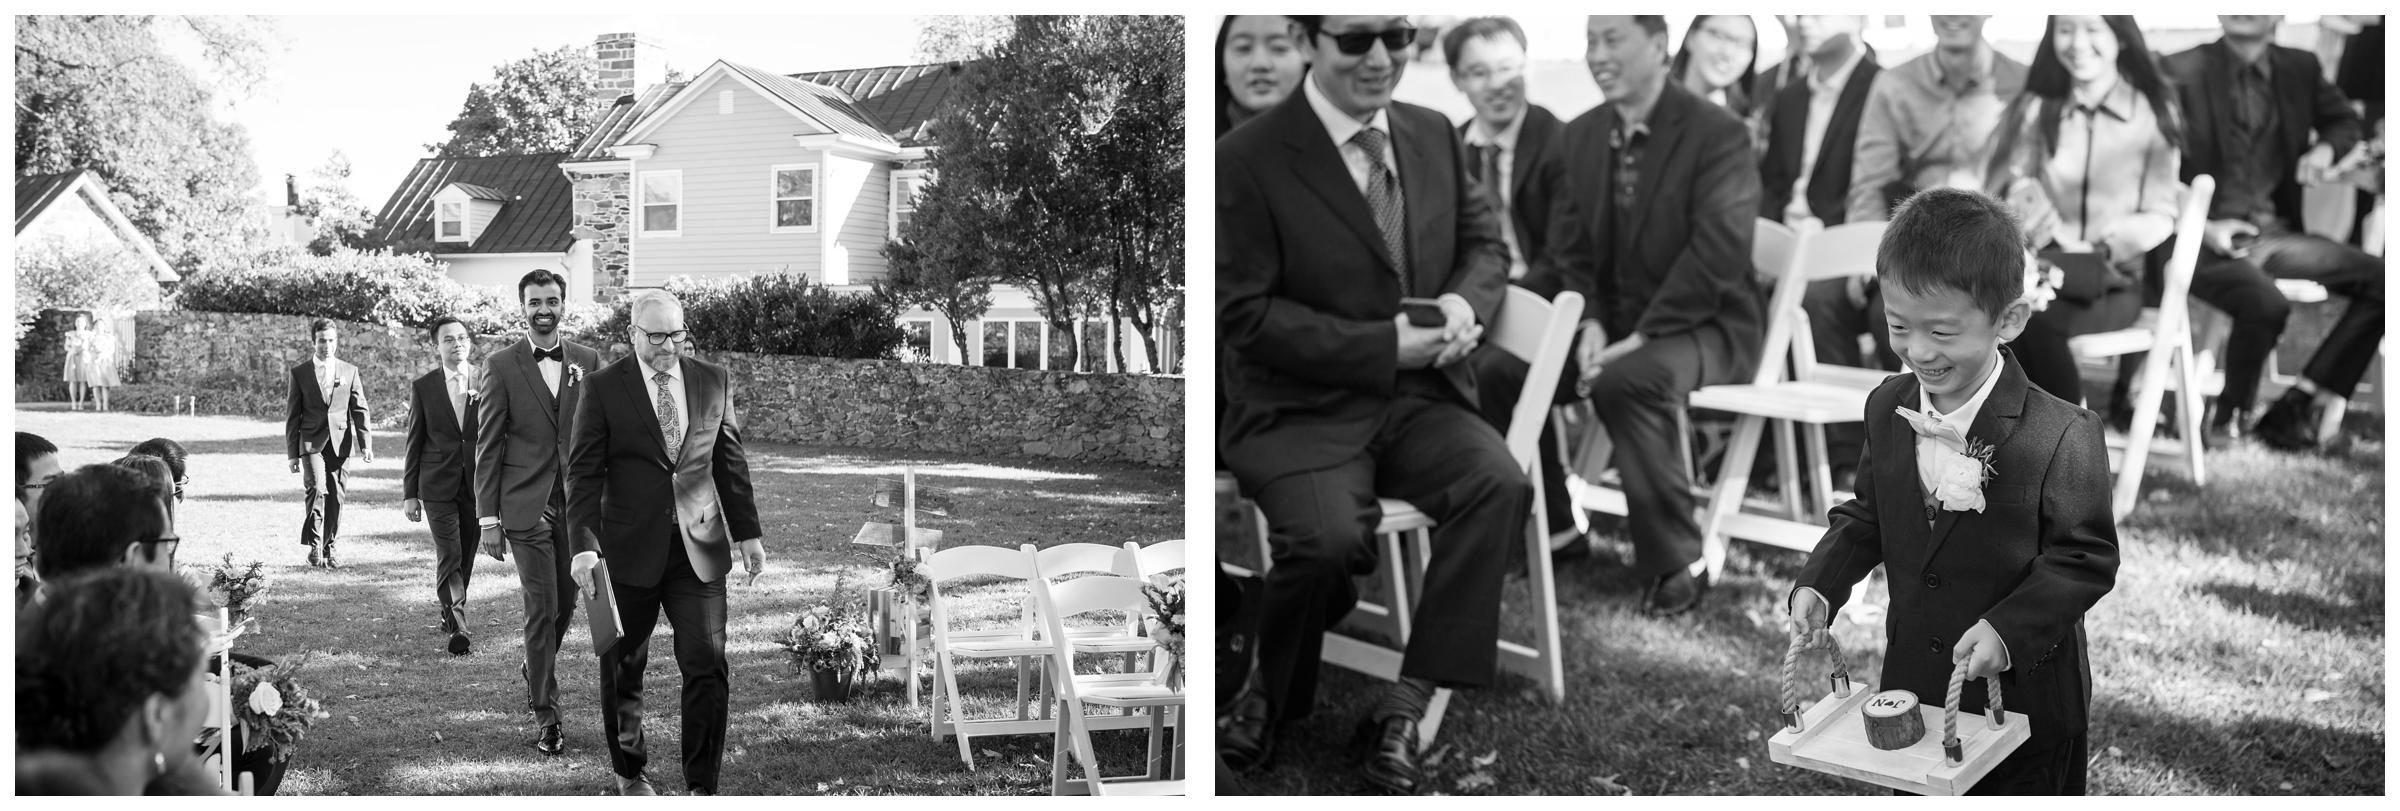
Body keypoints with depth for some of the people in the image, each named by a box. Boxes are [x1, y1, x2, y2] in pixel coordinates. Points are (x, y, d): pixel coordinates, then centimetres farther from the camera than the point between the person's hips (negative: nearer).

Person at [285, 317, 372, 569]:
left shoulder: (349, 371, 9)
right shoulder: (300, 373, 5)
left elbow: (360, 410, 9)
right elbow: (292, 416, 6)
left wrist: (366, 444, -1)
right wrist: (292, 453, 3)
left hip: (340, 443, 2)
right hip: (311, 443, -2)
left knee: (336, 496, 2)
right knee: (317, 489, -19)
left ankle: (329, 549, 16)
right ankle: (314, 545, -9)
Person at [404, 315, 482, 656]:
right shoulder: (423, 387, 2)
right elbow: (414, 444, 5)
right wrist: (409, 493, 3)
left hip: (478, 484, 2)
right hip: (438, 486, -2)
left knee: (466, 557, 12)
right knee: (449, 557, -10)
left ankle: (449, 613, 31)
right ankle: (458, 626, -12)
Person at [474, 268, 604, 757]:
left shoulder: (588, 363, 6)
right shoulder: (501, 366, -1)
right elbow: (488, 447, -1)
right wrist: (488, 517, -5)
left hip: (577, 505, 3)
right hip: (527, 508, -3)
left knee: (565, 605, 13)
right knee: (541, 609, -5)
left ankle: (536, 671, 41)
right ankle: (546, 717, 3)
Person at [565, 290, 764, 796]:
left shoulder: (714, 382, 7)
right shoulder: (604, 388, -3)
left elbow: (730, 464, 13)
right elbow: (584, 473, -5)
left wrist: (748, 533, 11)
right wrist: (585, 545, -14)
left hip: (700, 548, 2)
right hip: (629, 552, -2)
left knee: (707, 665, -6)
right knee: (623, 669, 10)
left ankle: (702, 786, 3)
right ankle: (629, 772, 30)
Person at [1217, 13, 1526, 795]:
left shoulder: (1434, 135, 10)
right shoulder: (1246, 160, -8)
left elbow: (1484, 241, 18)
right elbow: (1244, 315, -11)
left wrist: (1465, 302, -7)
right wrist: (1384, 346, -17)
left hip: (1421, 396, 5)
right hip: (1299, 409, -5)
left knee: (1500, 482, -25)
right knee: (1329, 538, -31)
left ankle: (1405, 702, -14)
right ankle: (1272, 693, 2)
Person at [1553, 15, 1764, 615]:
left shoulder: (1717, 133, -12)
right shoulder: (1582, 135, 8)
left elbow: (1719, 252, -20)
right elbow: (1576, 249, 11)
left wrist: (1641, 336, -24)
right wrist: (1591, 323, -8)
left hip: (1705, 325, -6)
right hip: (1616, 324, 6)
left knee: (1624, 380, -35)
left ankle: (1676, 561, -21)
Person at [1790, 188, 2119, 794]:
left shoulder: (2063, 436, -21)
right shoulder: (1886, 409, -2)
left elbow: (2086, 557, -16)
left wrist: (2008, 627, -27)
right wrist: (1819, 584, -5)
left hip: (2024, 697, -5)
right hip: (1912, 688, 5)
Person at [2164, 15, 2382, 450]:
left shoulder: (2301, 68, 9)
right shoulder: (2182, 71, -6)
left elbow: (2345, 121, 25)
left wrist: (2325, 149, 1)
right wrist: (2202, 225, -17)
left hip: (2277, 233, 6)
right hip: (2209, 238, -6)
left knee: (2381, 278, -9)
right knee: (2265, 304, -33)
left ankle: (2296, 403, -5)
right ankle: (2228, 421, -9)